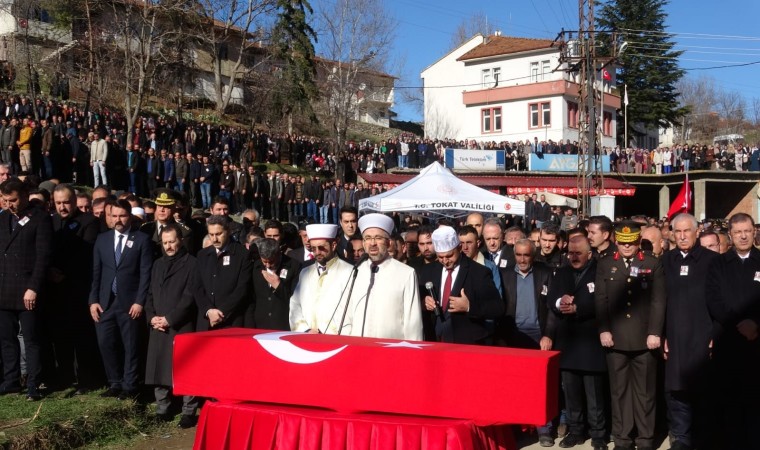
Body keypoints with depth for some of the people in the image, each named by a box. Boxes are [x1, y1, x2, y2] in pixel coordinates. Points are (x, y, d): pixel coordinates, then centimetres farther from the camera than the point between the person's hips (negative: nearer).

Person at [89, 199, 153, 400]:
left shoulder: (141, 240, 0)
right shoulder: (102, 239, 11)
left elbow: (146, 273, -4)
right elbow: (96, 272, 10)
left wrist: (140, 301, -11)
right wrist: (93, 300, 2)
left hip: (130, 303, -3)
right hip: (105, 302, 3)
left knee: (130, 346, 3)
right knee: (106, 344, 1)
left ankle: (129, 386, 12)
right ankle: (115, 383, 15)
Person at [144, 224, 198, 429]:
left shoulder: (191, 264, -3)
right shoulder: (158, 264, 18)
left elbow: (190, 297, -9)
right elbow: (150, 293, 18)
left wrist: (169, 319, -12)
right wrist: (151, 316, 1)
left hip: (182, 326, -6)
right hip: (158, 327, 6)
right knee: (158, 368, 7)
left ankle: (189, 412, 5)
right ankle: (162, 410, 18)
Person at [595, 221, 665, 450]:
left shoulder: (653, 264, 5)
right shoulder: (605, 264, 8)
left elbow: (658, 301, 0)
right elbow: (600, 300, 4)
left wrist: (655, 332, -7)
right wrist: (603, 330, -4)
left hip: (644, 338, -1)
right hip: (615, 338, 1)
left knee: (644, 391, 6)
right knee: (619, 390, 7)